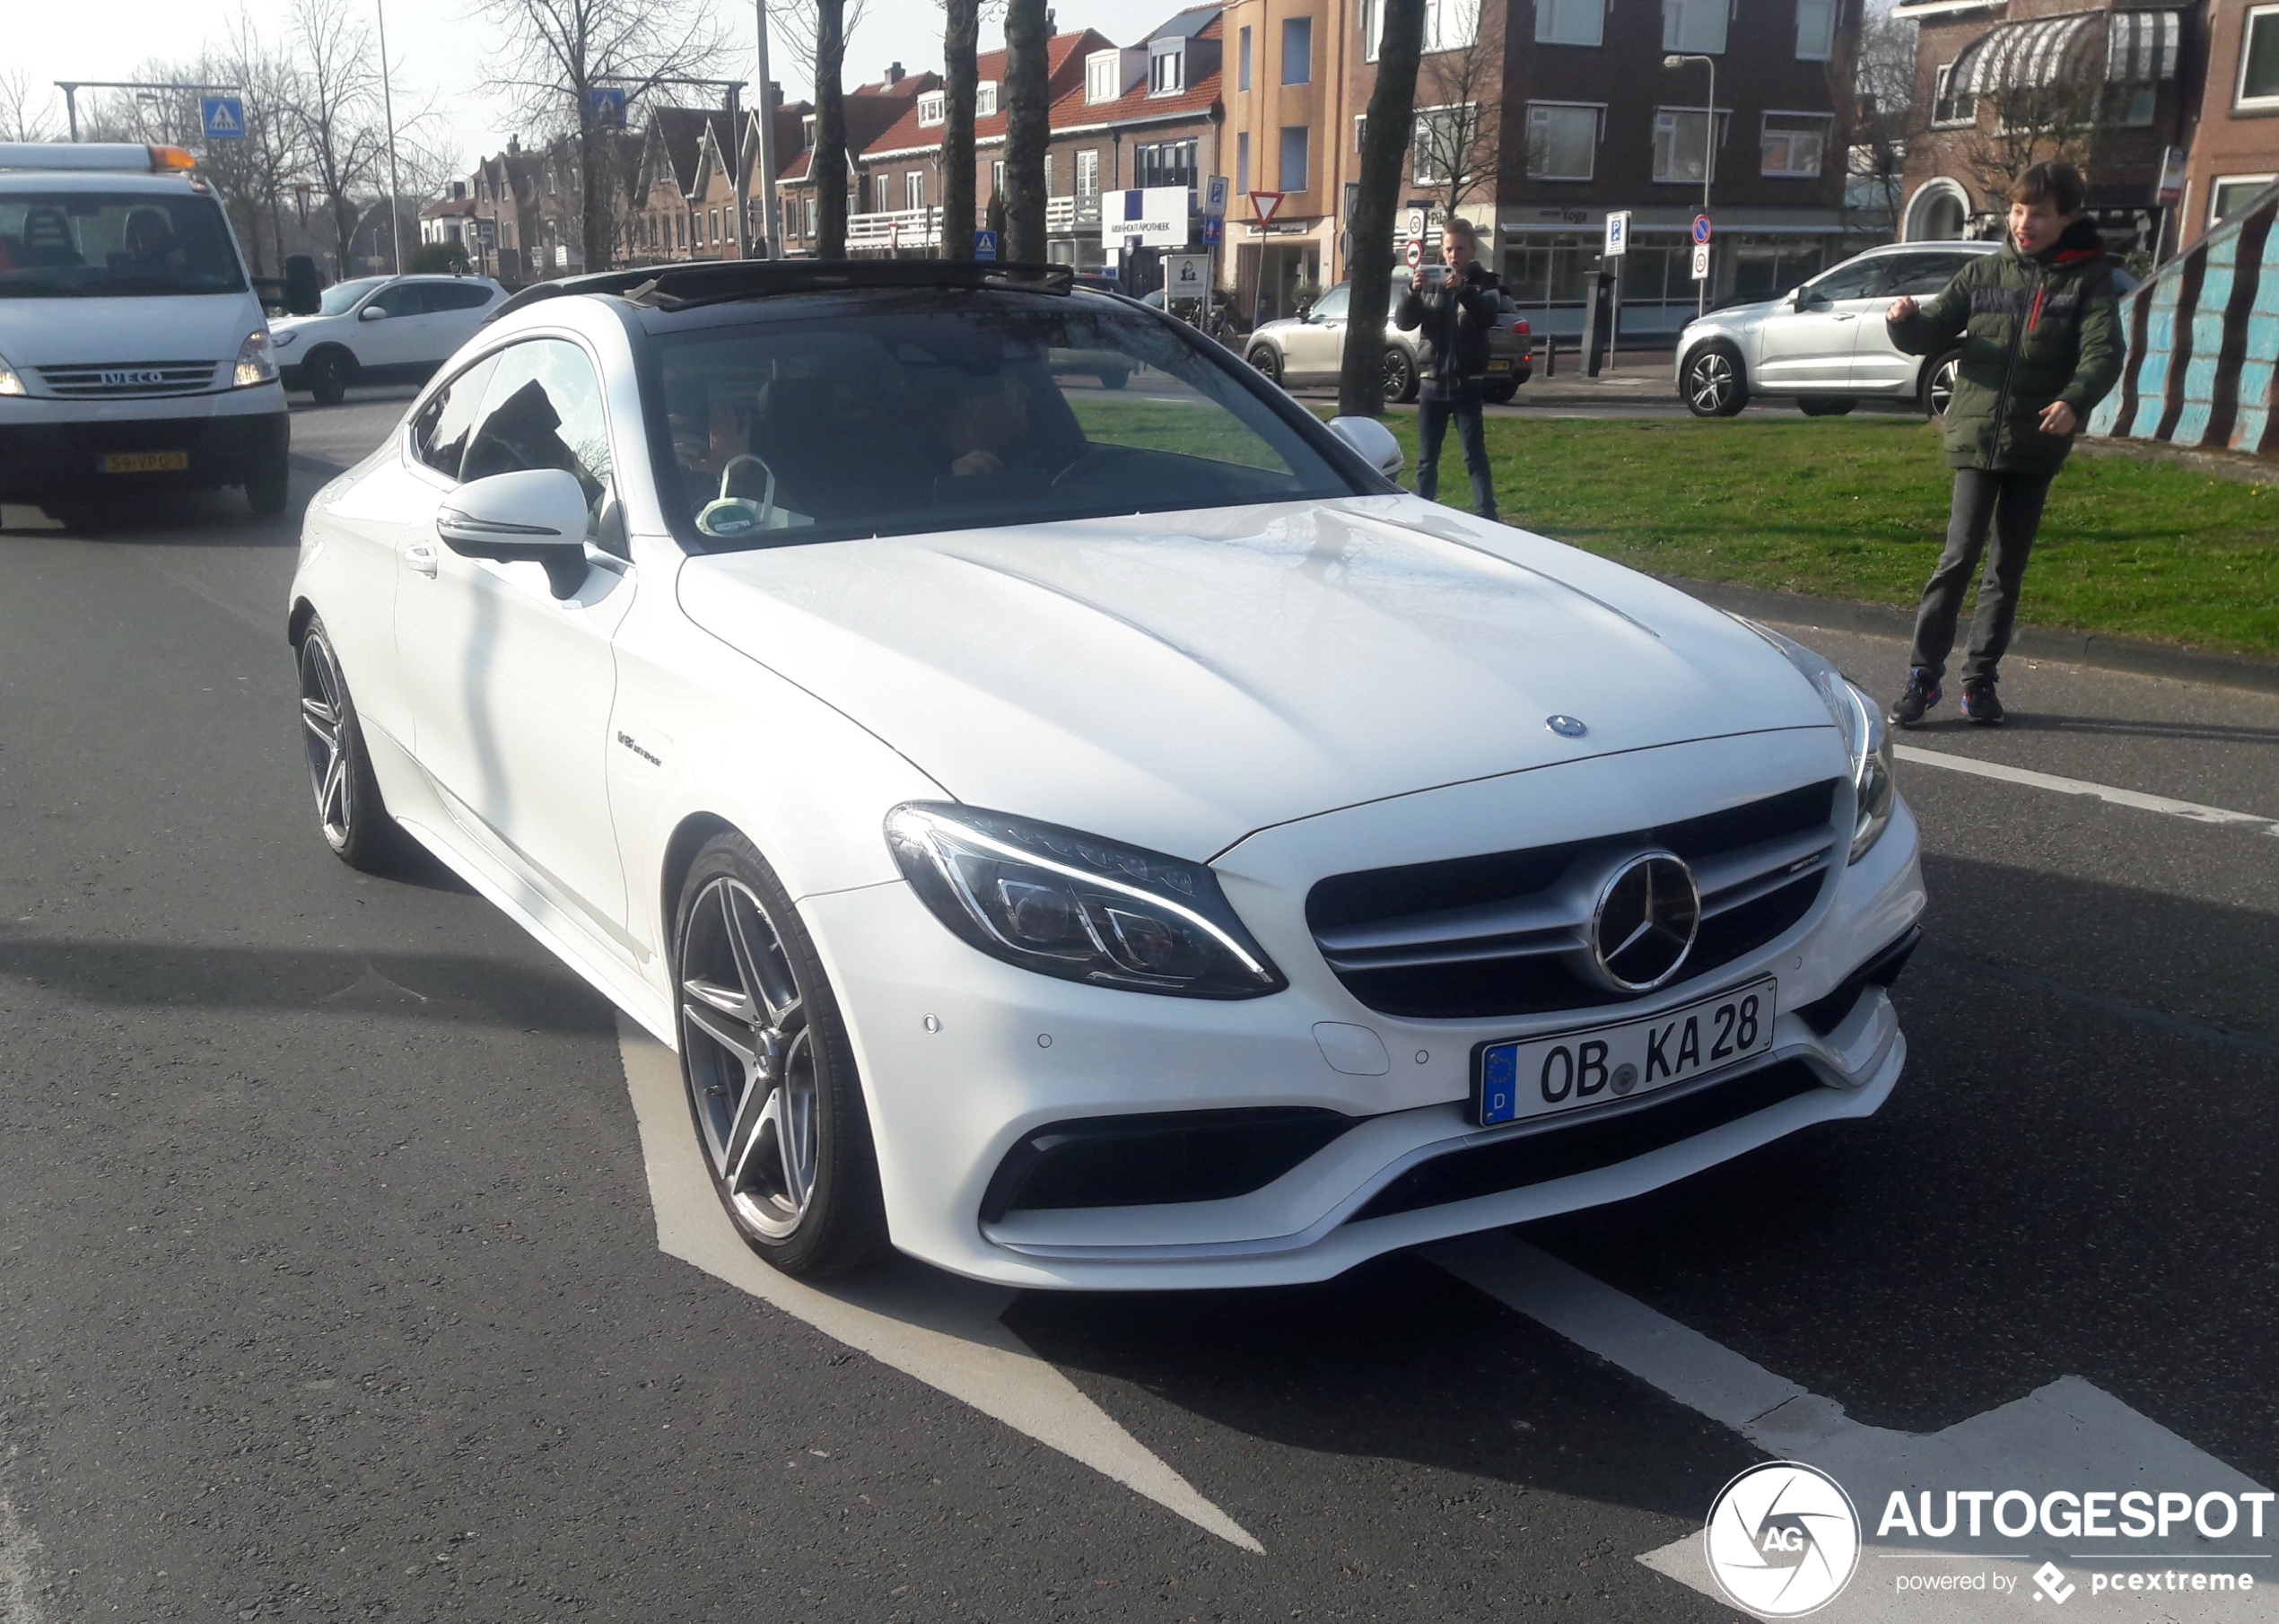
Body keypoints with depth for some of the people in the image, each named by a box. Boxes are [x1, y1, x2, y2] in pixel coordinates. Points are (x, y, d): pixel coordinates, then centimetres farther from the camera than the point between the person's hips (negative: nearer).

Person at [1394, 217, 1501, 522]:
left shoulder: (1485, 285, 2)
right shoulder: (1432, 286, 9)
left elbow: (1487, 317, -17)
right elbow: (1404, 322, 1)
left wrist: (1463, 290, -33)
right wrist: (1413, 292, -18)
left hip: (1467, 384, -3)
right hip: (1432, 382, 3)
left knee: (1475, 456, -7)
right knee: (1426, 459, 8)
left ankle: (1487, 516, -7)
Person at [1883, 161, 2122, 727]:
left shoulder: (2088, 278, 2)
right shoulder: (1984, 272, 8)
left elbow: (2103, 352, -10)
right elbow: (1933, 334, 6)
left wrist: (2074, 400, -30)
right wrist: (1907, 322, -18)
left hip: (2038, 446, 0)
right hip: (1976, 438, 0)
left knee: (2008, 567, 8)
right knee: (1960, 557, -7)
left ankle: (1980, 677, 17)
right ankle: (1923, 674, -3)